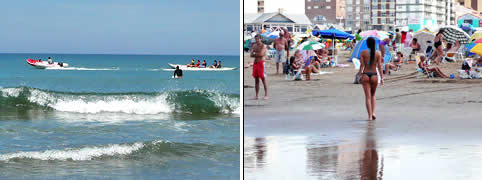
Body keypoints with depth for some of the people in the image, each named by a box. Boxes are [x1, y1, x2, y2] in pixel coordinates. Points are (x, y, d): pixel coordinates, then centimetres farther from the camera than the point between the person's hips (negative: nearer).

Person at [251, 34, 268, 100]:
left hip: (261, 63, -7)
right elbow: (251, 55, 6)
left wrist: (255, 54, -3)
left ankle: (266, 95, -8)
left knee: (263, 79, -8)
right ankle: (256, 95, 11)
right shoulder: (254, 46, 14)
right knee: (256, 79, 8)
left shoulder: (263, 46, -6)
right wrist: (257, 55, -11)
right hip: (255, 63, 7)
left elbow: (261, 54, -19)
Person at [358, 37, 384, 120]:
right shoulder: (378, 53, -2)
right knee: (373, 95, 21)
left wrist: (359, 76, 3)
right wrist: (382, 77, 1)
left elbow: (361, 65, -5)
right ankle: (373, 112, 8)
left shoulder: (363, 53, -3)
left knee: (368, 97, 2)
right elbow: (379, 66, -3)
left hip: (365, 75, -1)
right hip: (374, 75, 1)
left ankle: (370, 116, -4)